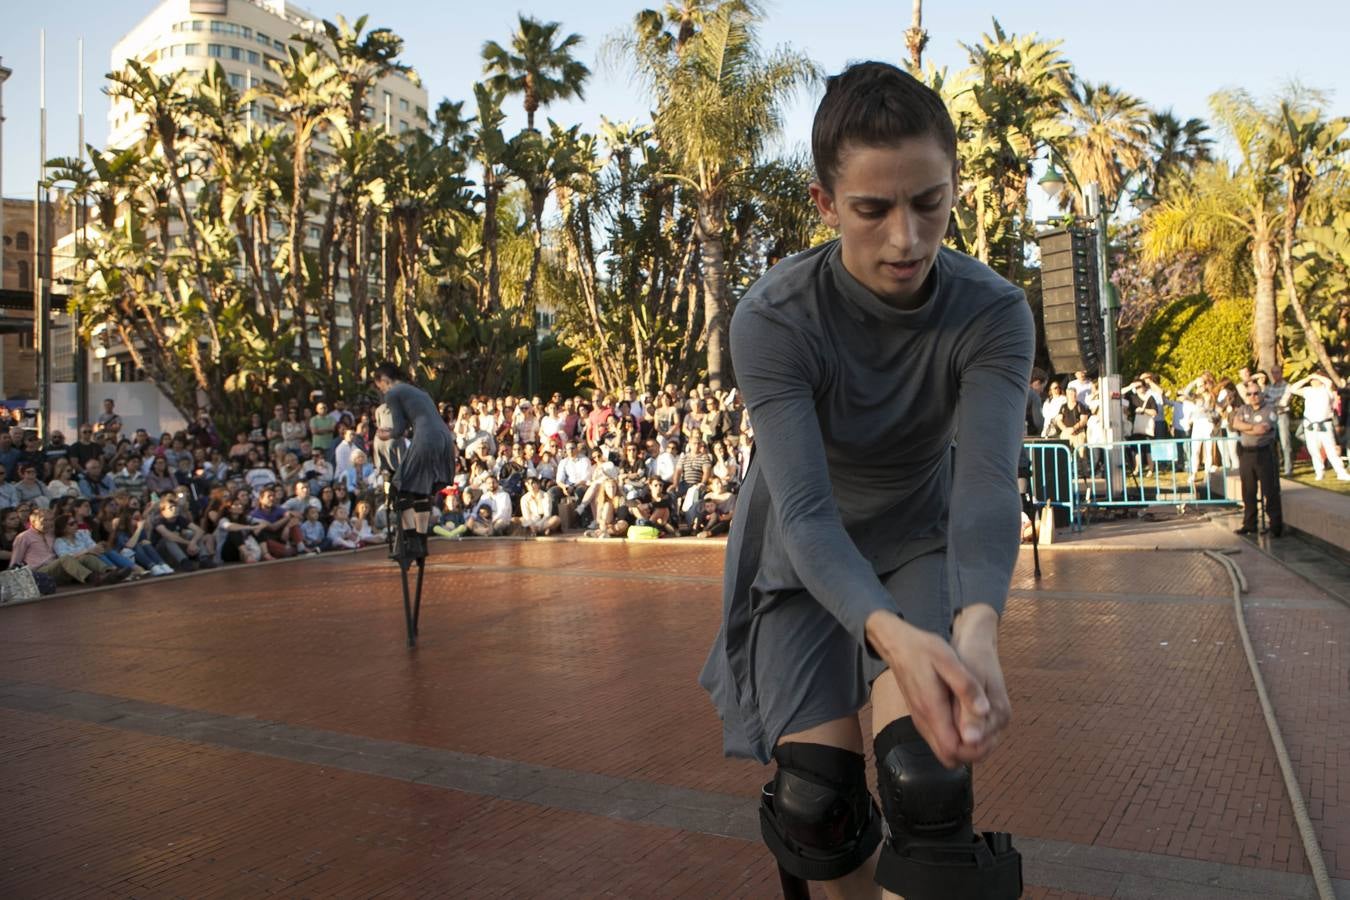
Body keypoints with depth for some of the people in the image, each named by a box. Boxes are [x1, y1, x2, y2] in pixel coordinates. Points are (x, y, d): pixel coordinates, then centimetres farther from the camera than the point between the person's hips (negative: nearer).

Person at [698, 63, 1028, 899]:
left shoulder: (994, 313, -21)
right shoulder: (773, 319, -27)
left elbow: (988, 481, -31)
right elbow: (805, 510, -33)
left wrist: (978, 627, -52)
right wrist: (894, 637, -51)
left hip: (916, 542, 1)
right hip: (806, 558, -1)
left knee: (928, 780, -22)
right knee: (818, 803, -9)